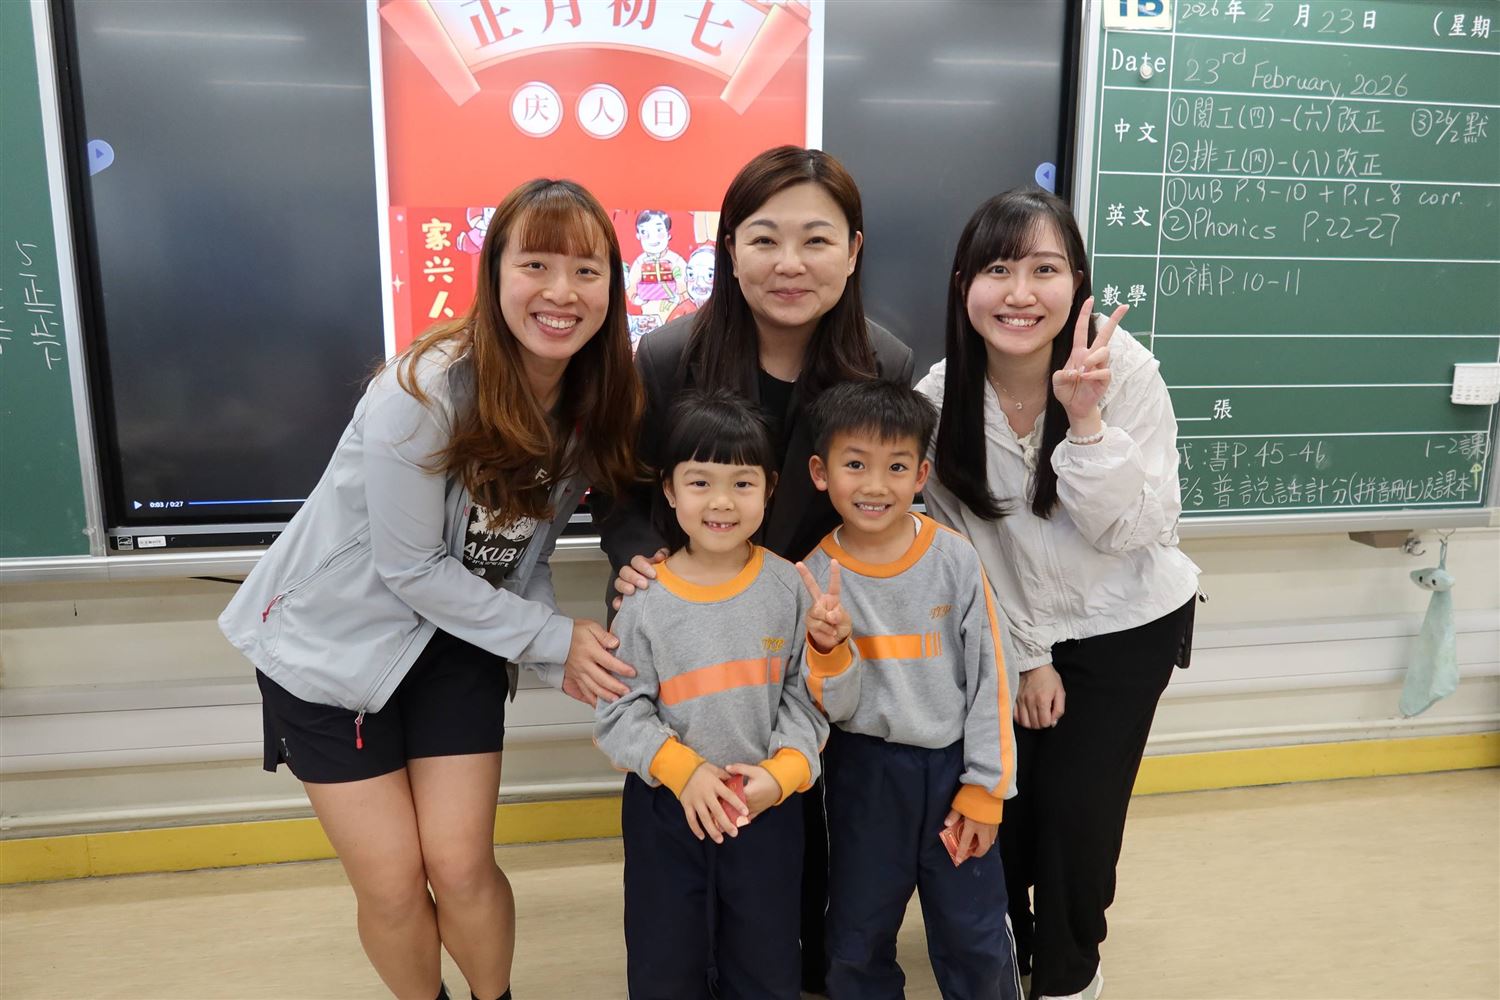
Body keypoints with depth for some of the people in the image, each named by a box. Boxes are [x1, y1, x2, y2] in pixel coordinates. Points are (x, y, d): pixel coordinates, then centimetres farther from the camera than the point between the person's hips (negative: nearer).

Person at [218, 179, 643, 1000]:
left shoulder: (595, 397, -11)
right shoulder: (424, 391, -28)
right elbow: (411, 569, -21)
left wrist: (562, 646, -15)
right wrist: (554, 639, -19)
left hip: (459, 633, 4)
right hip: (333, 639, -3)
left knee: (461, 868, 4)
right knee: (391, 886, 5)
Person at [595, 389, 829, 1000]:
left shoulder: (787, 587, -7)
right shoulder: (646, 598, -11)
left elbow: (805, 694, -3)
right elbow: (620, 710, -9)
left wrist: (783, 770, -15)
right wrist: (681, 769, -20)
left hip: (769, 809, 1)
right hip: (666, 808, 0)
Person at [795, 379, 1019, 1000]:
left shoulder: (955, 560, -13)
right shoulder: (815, 576, -11)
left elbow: (988, 677, -5)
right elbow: (836, 707, -8)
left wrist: (985, 788, -3)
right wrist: (828, 647, -27)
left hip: (951, 763, 0)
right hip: (863, 771, 1)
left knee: (976, 940, 14)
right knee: (858, 943, 18)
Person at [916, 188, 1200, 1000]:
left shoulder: (1124, 370, -21)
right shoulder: (940, 395, -16)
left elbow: (1137, 529, -21)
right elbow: (963, 542, -8)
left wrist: (1086, 421, -35)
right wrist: (1025, 655, -4)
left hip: (1127, 626, -1)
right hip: (1010, 629, 2)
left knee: (1076, 810, 1)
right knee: (997, 797, 8)